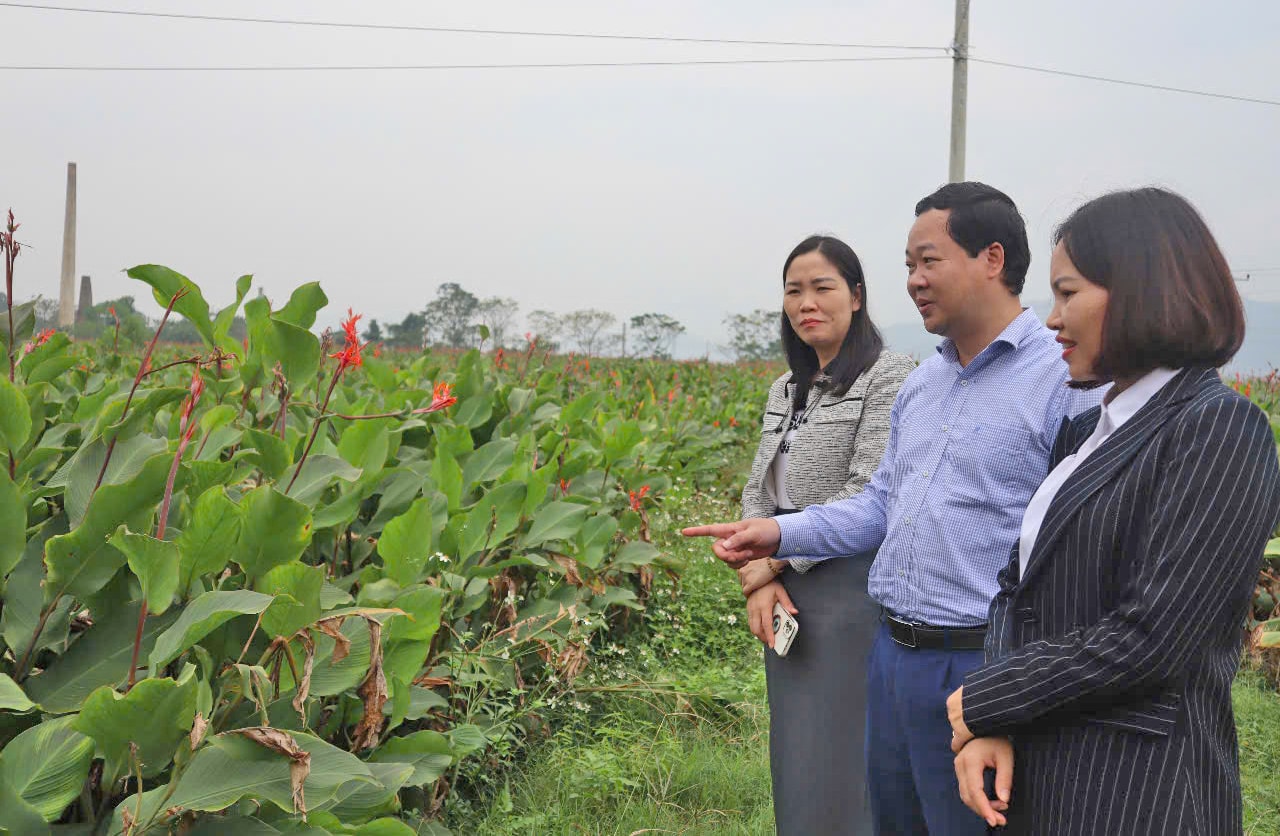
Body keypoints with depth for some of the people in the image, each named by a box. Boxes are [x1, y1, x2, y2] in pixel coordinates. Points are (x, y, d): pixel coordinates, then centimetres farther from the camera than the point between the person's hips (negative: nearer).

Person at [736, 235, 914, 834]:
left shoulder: (889, 377, -10)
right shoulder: (785, 392, 14)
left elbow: (867, 495, -17)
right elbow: (757, 493, 12)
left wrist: (771, 561, -12)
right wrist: (760, 578, -6)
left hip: (851, 591, -8)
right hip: (786, 595, 8)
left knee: (836, 773, -5)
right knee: (794, 766, 14)